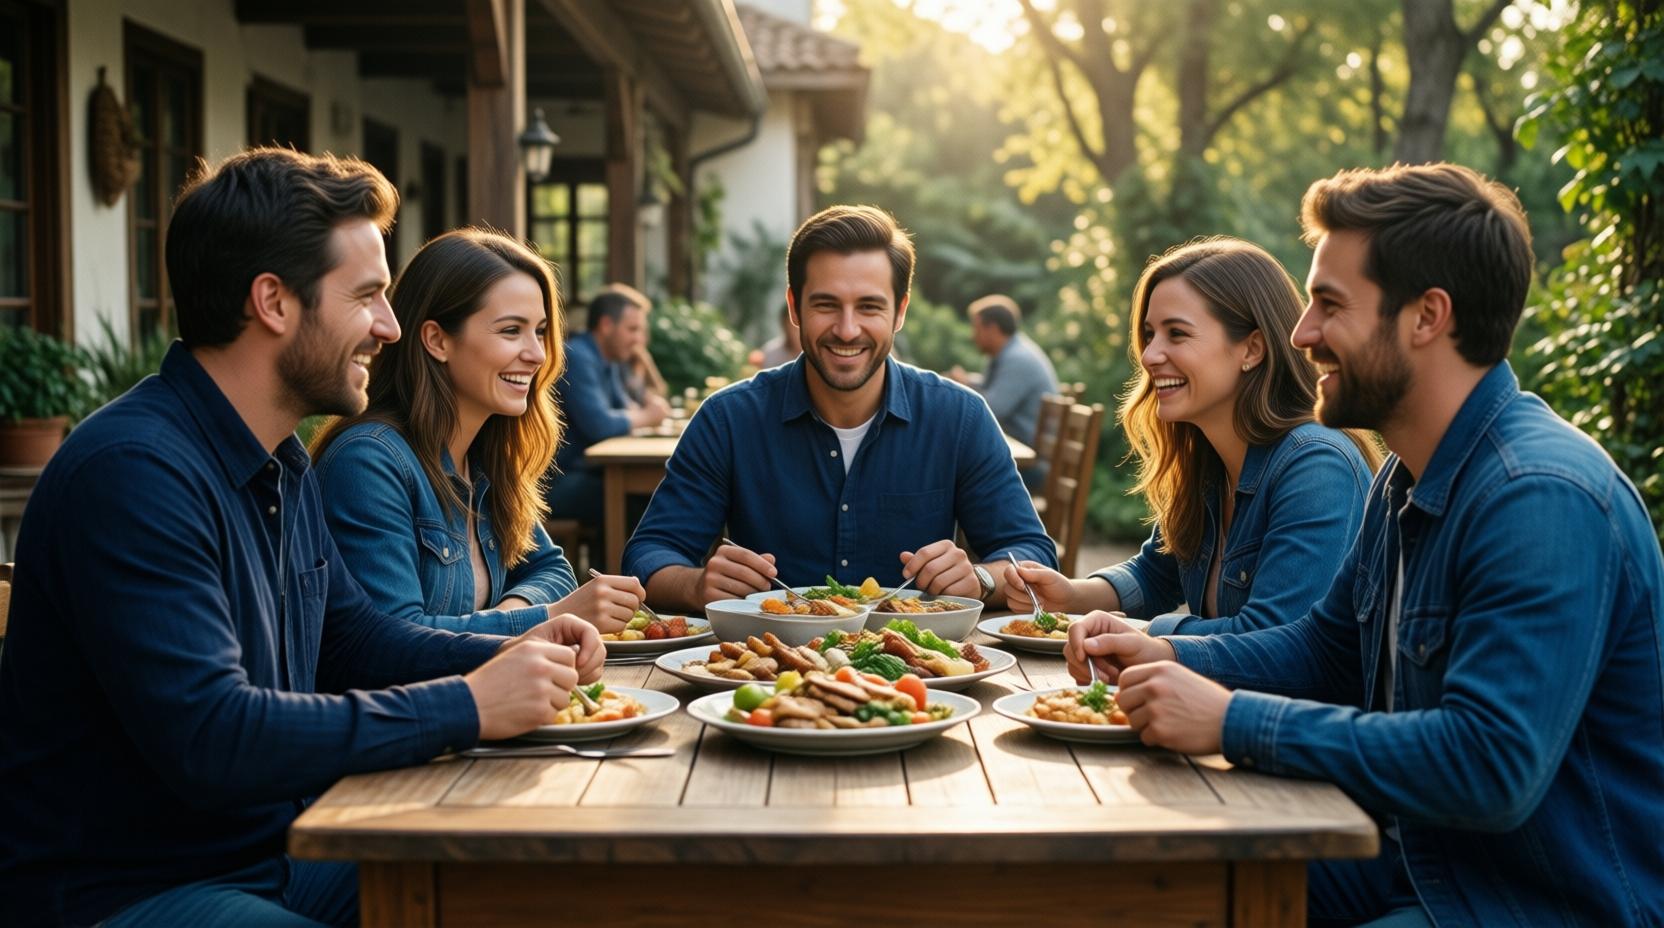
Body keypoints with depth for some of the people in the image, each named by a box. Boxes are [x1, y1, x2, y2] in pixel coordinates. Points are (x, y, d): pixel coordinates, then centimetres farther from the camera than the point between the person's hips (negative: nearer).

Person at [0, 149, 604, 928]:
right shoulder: (134, 470, -22)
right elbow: (208, 737, -30)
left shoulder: (282, 461, 9)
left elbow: (349, 633, 19)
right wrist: (467, 707, -24)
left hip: (271, 856, 9)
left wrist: (507, 658, 1)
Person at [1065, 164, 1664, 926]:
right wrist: (1168, 657, 1)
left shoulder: (1542, 500, -25)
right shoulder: (1405, 482, 7)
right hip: (1419, 861, 9)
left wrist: (1235, 721, -27)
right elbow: (1327, 646, 18)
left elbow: (1490, 766, -32)